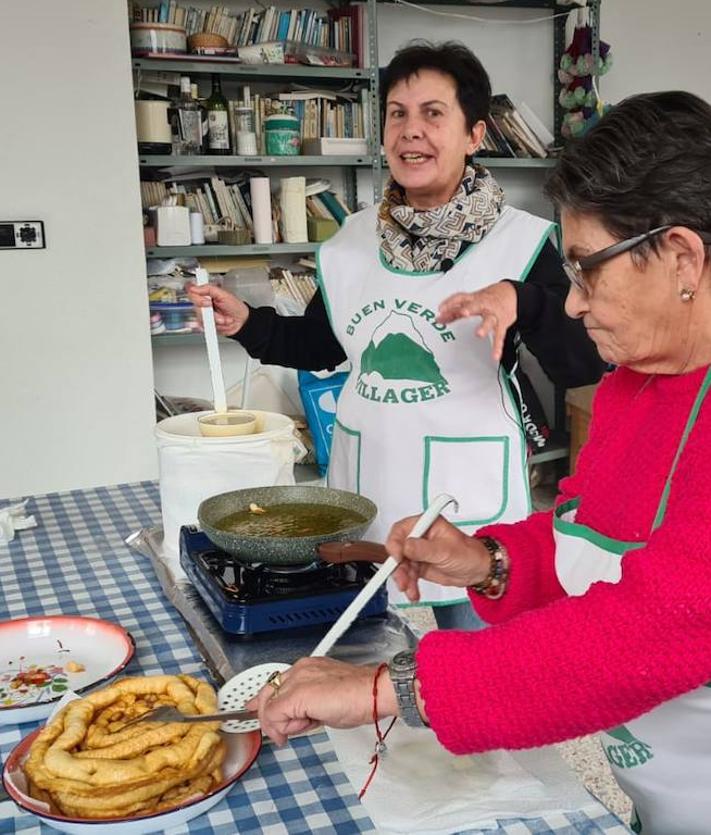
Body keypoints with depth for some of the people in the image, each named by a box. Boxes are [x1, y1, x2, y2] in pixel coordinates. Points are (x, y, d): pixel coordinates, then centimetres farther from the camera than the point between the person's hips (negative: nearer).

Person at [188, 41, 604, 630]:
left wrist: (520, 300, -30)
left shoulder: (520, 241, -9)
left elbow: (586, 369, -15)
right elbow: (319, 345, 18)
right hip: (362, 486, 5)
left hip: (465, 493, -4)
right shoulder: (354, 239, 5)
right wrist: (244, 322, 4)